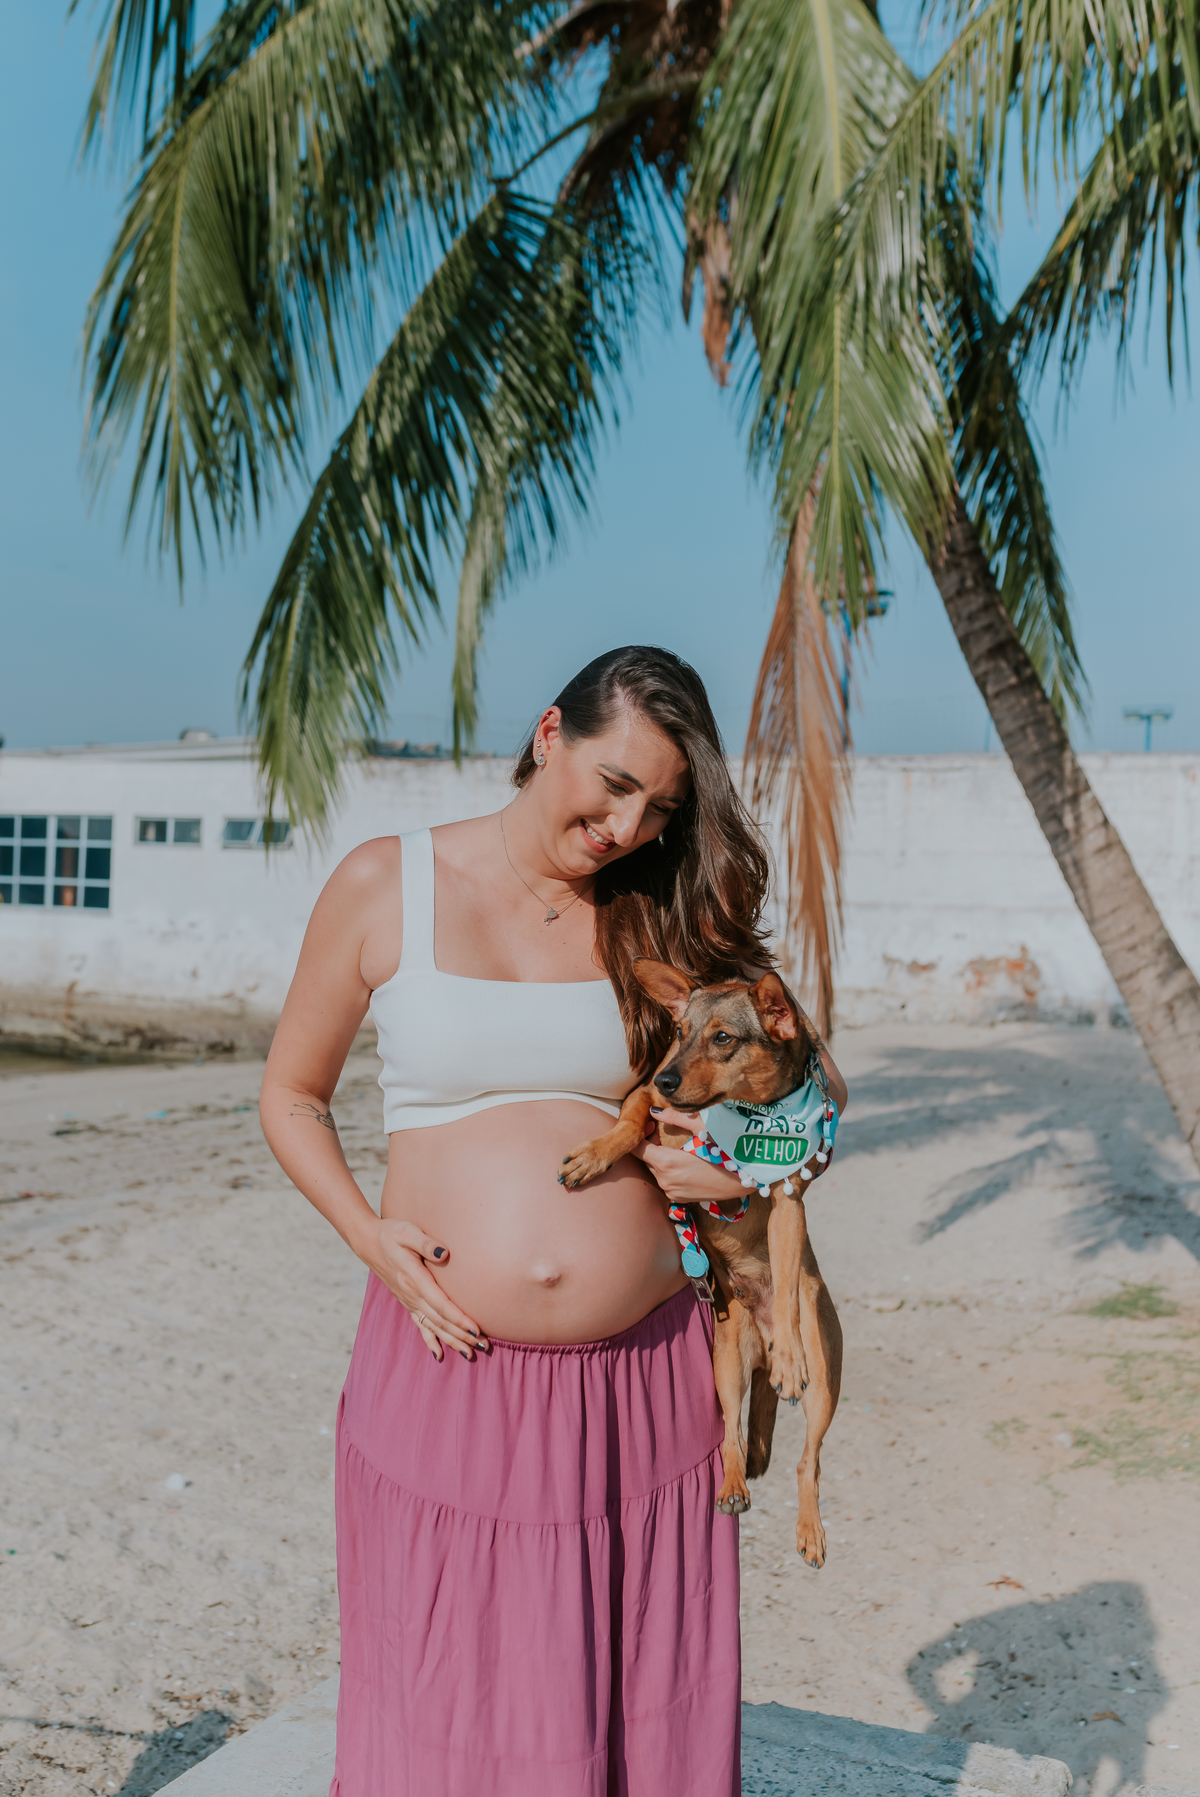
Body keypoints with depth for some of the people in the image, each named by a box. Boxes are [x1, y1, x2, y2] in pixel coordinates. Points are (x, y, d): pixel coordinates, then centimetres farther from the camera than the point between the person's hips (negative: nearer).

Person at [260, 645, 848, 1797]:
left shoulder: (663, 917, 4)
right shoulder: (383, 886, -1)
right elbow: (291, 1097, 8)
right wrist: (372, 1239, -7)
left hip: (642, 1383, 2)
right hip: (450, 1371, -1)